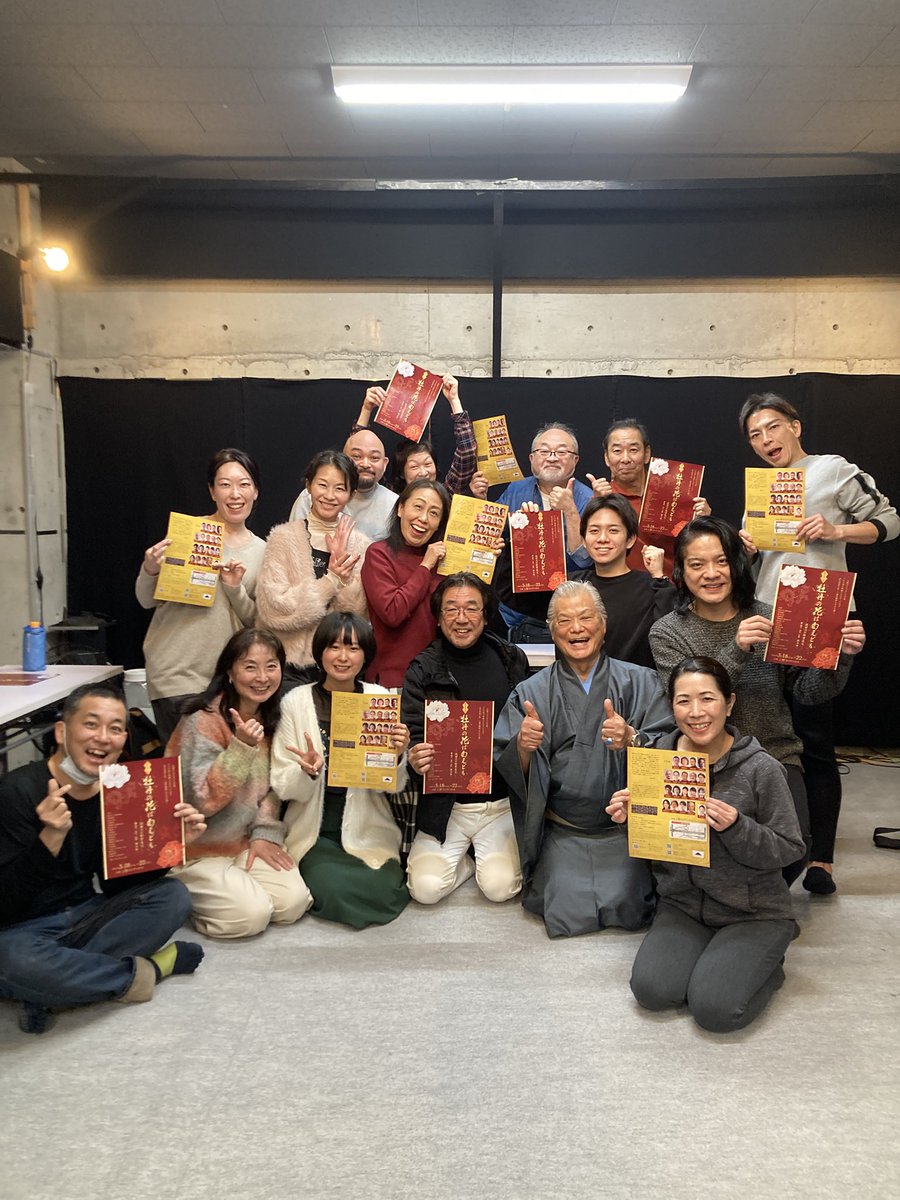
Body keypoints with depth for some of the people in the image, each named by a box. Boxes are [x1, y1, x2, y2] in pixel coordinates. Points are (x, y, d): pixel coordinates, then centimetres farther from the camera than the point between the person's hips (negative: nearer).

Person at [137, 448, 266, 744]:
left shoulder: (261, 550, 8)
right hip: (176, 673, -3)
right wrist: (150, 571, -20)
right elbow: (147, 600, 1)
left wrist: (235, 590, -11)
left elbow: (256, 622, 7)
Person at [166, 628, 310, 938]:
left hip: (244, 843, 6)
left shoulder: (269, 718, 2)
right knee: (251, 914, -20)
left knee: (294, 902, -10)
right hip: (196, 850, -6)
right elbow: (204, 800, -22)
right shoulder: (203, 721, -20)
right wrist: (242, 747, -32)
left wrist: (266, 832, -6)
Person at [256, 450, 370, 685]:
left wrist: (345, 576, -17)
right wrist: (333, 581, -16)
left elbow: (357, 615, -3)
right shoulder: (283, 538, -4)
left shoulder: (361, 545, 4)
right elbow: (272, 610, -14)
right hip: (290, 668, -2)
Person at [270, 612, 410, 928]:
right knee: (333, 892, -22)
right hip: (315, 832, -1)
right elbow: (284, 787, -6)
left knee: (384, 892, -19)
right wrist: (308, 772, -26)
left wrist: (397, 756, -22)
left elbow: (394, 786, -1)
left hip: (367, 829, 1)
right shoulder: (295, 702, -5)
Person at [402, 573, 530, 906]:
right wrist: (415, 760, -27)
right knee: (426, 888, -13)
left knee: (500, 886, -14)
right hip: (445, 804, 0)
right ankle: (467, 858, 19)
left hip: (503, 803, 1)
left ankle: (492, 854, 20)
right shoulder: (423, 670, -4)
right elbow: (411, 736, -6)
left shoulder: (512, 661, 2)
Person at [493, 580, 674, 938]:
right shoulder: (530, 693, 3)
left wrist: (630, 739, -29)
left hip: (624, 829, 0)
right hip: (561, 836, 0)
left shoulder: (639, 681, 1)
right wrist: (523, 747, -25)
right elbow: (508, 770, -3)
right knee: (569, 914, -14)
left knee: (628, 910, -15)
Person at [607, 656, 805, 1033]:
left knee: (715, 1009, -20)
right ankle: (708, 957, 13)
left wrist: (736, 827, -27)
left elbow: (788, 850, -10)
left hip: (753, 913, -3)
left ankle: (764, 965, 11)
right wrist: (628, 819, -11)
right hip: (682, 905, 4)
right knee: (652, 991, -17)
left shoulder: (761, 768, -15)